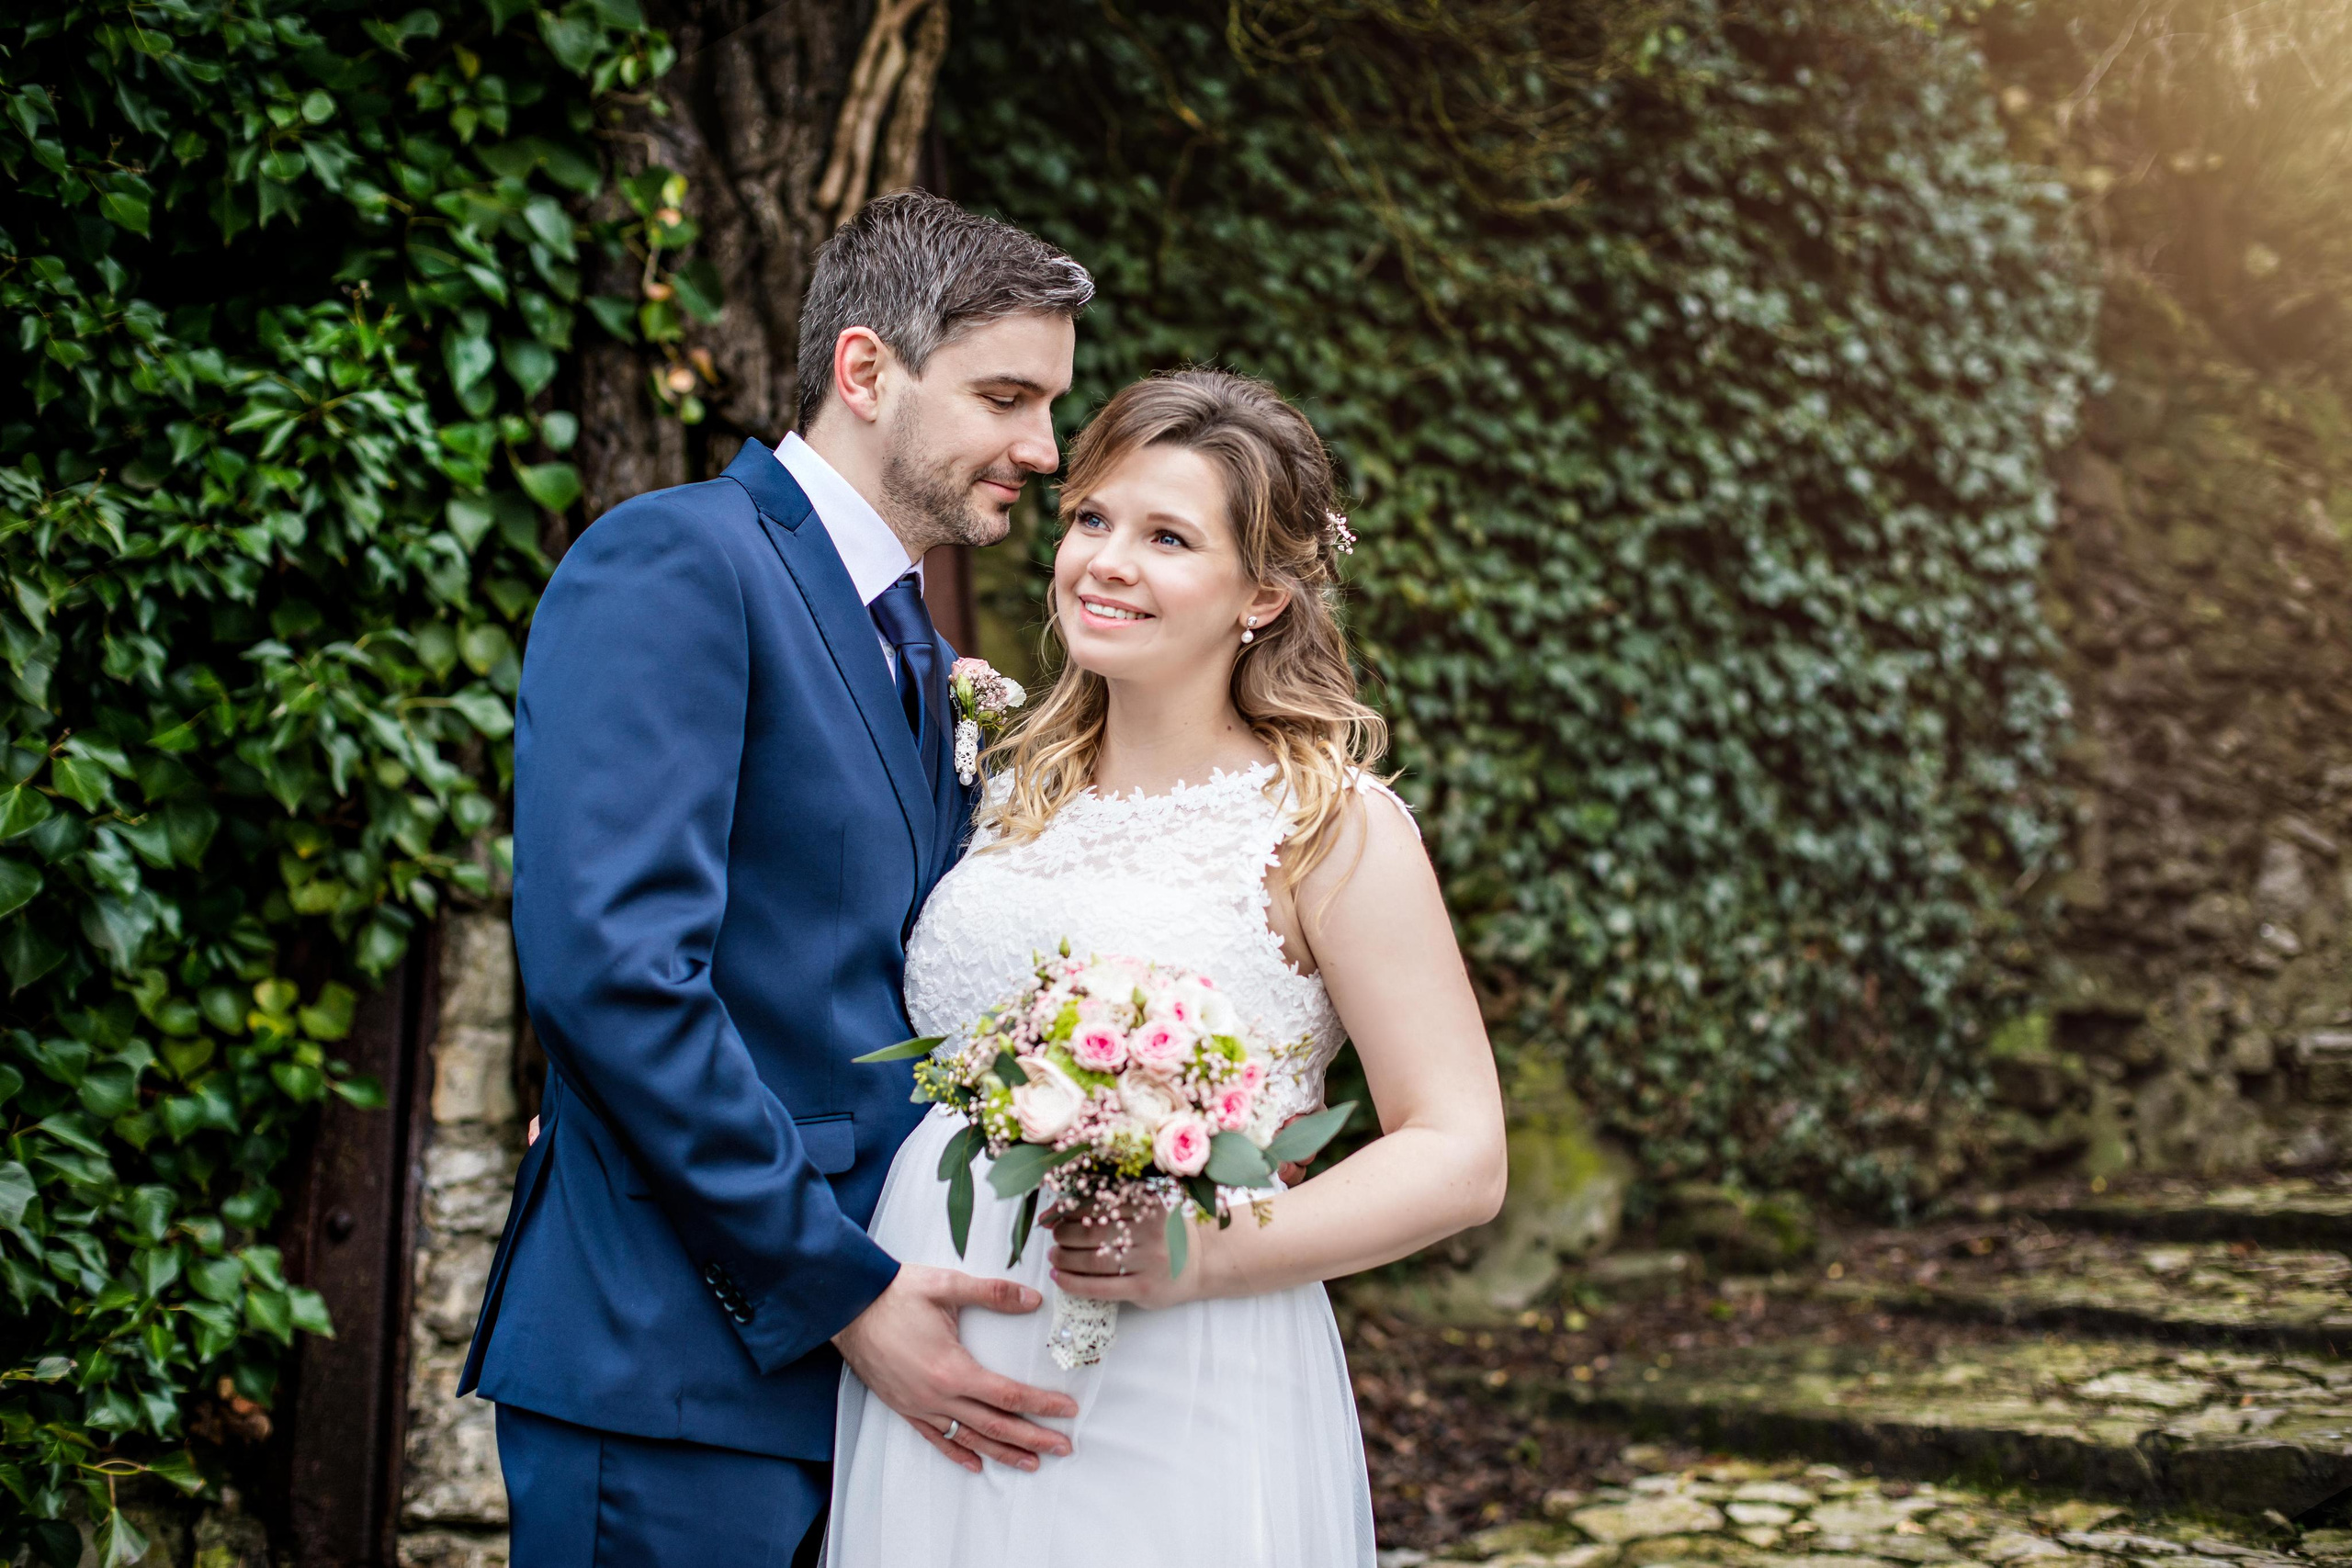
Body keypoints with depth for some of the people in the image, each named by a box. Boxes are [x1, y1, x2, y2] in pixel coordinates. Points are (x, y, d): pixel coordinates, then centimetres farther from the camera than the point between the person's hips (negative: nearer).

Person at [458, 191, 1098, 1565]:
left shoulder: (930, 664, 16)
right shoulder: (676, 564, -10)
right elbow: (609, 963, -21)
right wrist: (841, 1293, -17)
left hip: (880, 1358, 8)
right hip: (681, 1366, -8)